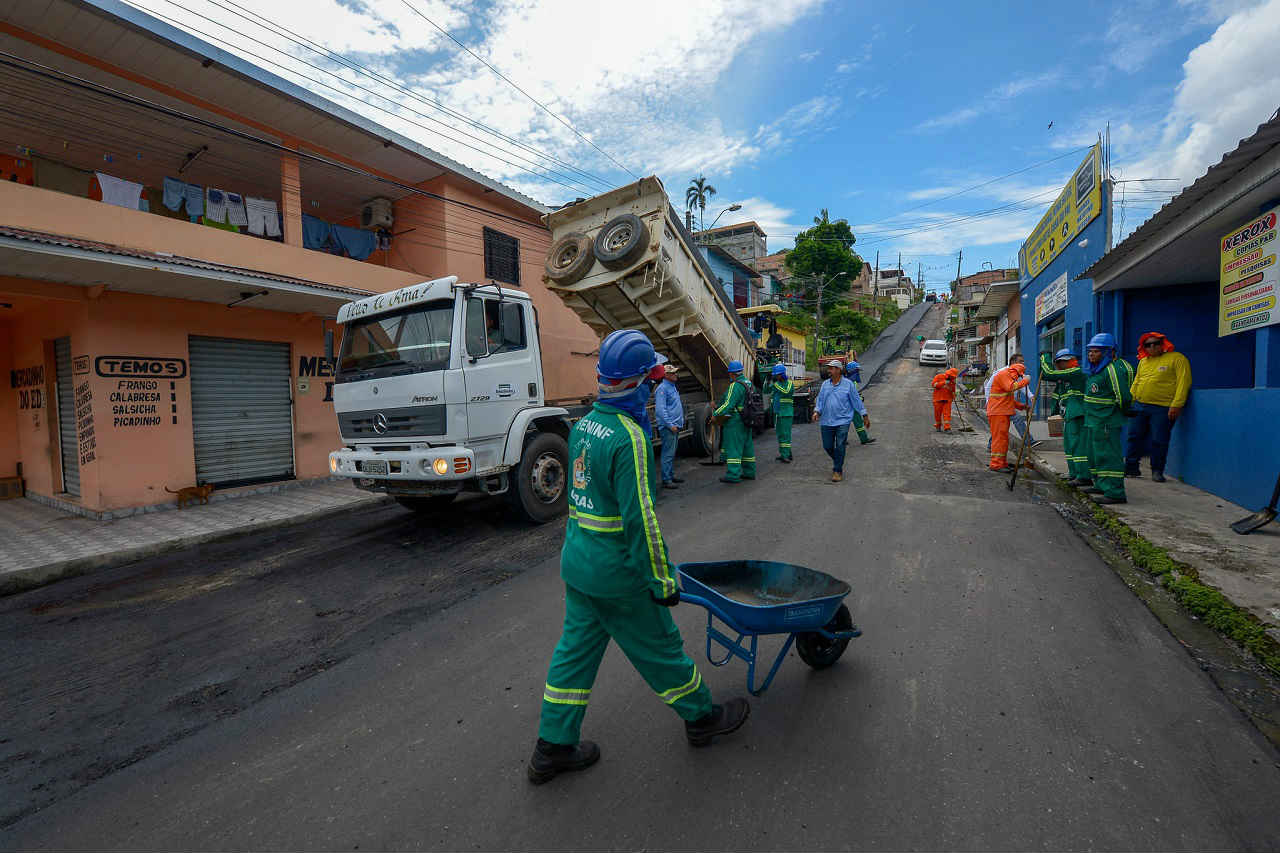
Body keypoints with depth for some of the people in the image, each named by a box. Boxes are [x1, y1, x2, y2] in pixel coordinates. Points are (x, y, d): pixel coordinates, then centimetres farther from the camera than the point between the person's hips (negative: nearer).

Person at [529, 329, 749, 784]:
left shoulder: (584, 424, 3)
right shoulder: (628, 437, -24)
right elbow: (640, 517, -24)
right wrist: (663, 579, -15)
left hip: (577, 559, 8)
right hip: (617, 571, -8)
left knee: (575, 650, 18)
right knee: (659, 647, 12)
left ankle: (552, 748, 31)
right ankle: (702, 717, 36)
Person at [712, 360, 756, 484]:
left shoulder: (735, 386, -17)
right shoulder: (748, 383, 12)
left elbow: (728, 404, -22)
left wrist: (715, 414, -14)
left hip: (735, 422, -9)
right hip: (746, 421, 9)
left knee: (733, 447, -6)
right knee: (746, 446, 15)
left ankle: (733, 475, -6)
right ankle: (749, 472, 23)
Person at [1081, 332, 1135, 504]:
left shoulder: (1113, 369, -18)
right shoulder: (1096, 369, 14)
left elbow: (1123, 397, -20)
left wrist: (1117, 412, -5)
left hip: (1107, 423, -11)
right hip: (1094, 421, 11)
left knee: (1108, 455, -10)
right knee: (1096, 454, 20)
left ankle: (1115, 493, -8)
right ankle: (1101, 485, 32)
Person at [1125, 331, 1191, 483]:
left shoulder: (1177, 358, -3)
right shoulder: (1143, 361, 15)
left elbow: (1183, 382, -9)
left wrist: (1176, 405, -16)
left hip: (1162, 409, -5)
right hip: (1139, 406, 5)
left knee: (1159, 441, -1)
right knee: (1134, 436, 7)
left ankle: (1157, 471, 11)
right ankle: (1131, 467, 16)